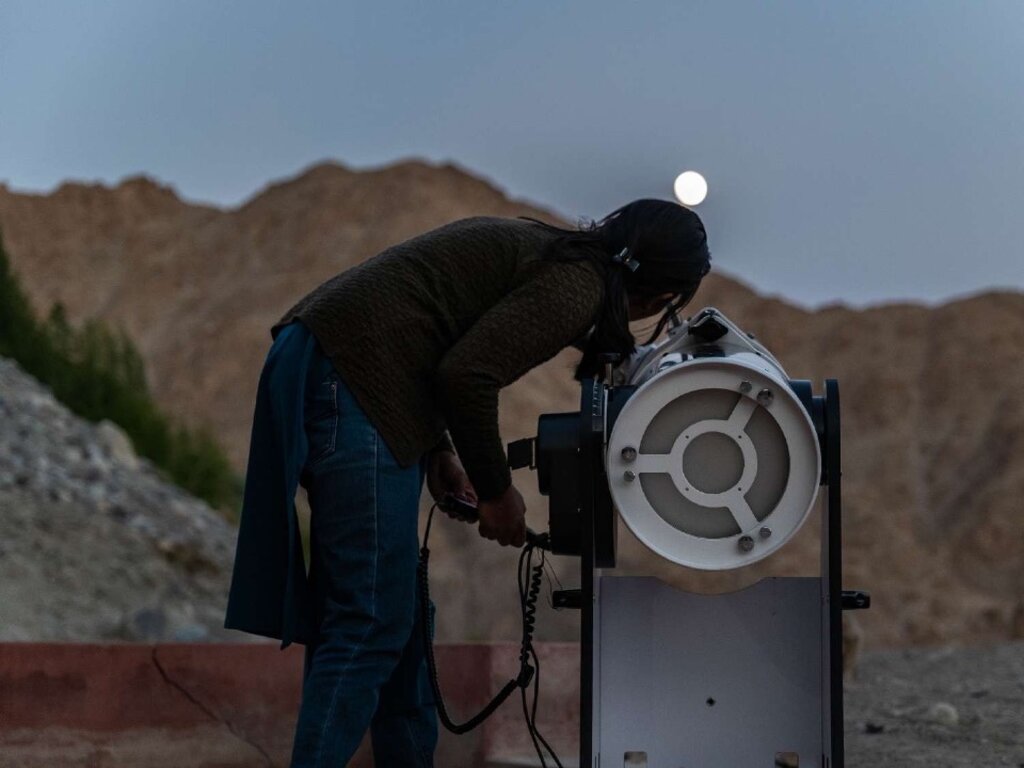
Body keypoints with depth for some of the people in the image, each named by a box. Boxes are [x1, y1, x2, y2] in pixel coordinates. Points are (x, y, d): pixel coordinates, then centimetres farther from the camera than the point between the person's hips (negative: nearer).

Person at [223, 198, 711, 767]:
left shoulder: (541, 248, 19)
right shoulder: (577, 286, -9)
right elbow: (467, 376, -18)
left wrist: (440, 449, 13)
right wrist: (497, 490, -4)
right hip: (353, 379, -10)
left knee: (397, 612, 15)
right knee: (372, 623, -9)